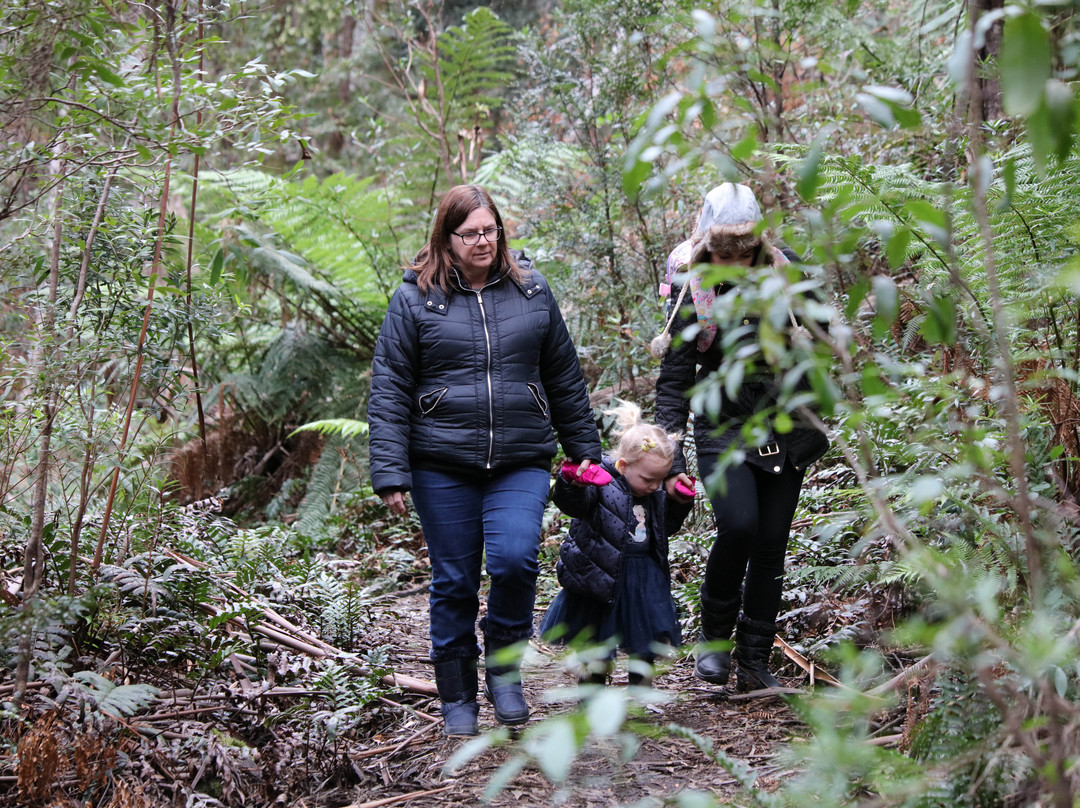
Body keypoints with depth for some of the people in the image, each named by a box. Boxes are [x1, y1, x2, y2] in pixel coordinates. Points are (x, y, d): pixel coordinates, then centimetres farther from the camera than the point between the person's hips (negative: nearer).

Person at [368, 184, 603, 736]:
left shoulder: (531, 291, 9)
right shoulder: (414, 300, 1)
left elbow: (564, 379, 17)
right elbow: (389, 391, 0)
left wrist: (585, 452, 17)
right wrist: (390, 474, -7)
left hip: (521, 463, 1)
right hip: (442, 467, -1)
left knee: (514, 559, -19)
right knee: (454, 583, 5)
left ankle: (504, 666, 6)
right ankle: (457, 700, 21)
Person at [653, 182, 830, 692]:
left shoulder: (787, 273, -6)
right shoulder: (691, 290, -11)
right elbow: (674, 380, -7)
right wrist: (670, 462, -14)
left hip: (786, 430, 3)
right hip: (724, 427, -2)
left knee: (771, 544, 2)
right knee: (738, 526, -22)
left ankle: (754, 662, 13)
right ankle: (715, 635, 2)